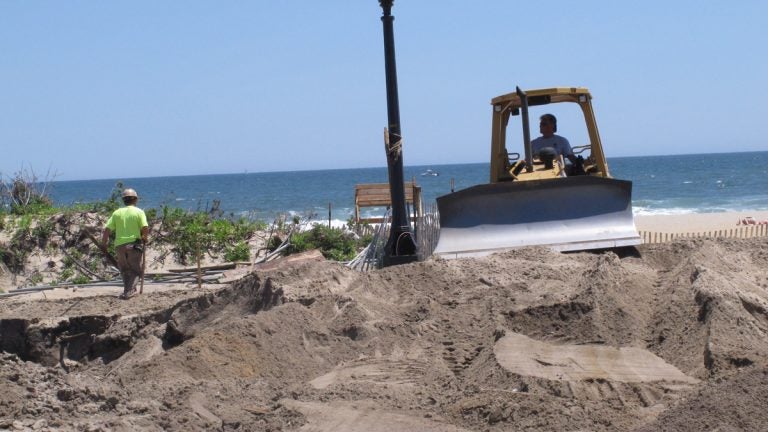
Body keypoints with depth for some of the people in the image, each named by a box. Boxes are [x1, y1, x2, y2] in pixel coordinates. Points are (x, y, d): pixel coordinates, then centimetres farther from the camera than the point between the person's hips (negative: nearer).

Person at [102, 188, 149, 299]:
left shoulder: (117, 213, 9)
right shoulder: (139, 212, 1)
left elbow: (107, 230, 2)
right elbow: (145, 229, -12)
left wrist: (103, 244, 12)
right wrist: (144, 238, 8)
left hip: (119, 245, 3)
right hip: (134, 244, -3)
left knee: (125, 269, 21)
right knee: (135, 270, 6)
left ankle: (128, 289, 13)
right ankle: (129, 291, -10)